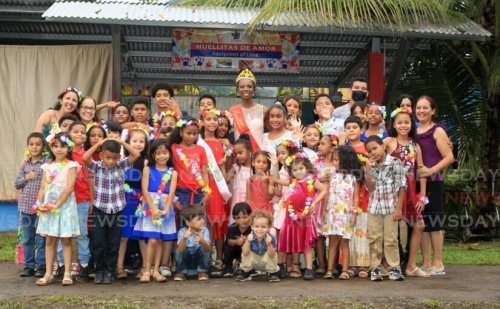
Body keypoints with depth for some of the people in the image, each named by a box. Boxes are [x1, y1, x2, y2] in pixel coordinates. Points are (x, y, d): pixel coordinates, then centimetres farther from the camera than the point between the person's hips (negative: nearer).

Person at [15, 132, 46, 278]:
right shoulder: (25, 164, 9)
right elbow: (17, 184, 10)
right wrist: (26, 177, -9)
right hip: (25, 206, 4)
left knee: (41, 239, 1)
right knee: (27, 238, 11)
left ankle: (41, 266, 9)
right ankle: (28, 266, 19)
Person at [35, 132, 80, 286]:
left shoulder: (71, 166, -3)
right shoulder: (47, 167, 11)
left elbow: (69, 188, -12)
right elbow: (43, 188, 8)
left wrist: (57, 204, -17)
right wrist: (39, 204, -7)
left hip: (65, 206, -4)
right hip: (48, 206, 4)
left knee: (66, 240, 0)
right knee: (49, 240, 6)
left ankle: (67, 274, 4)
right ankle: (48, 274, 12)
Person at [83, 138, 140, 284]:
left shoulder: (121, 166, -1)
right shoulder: (96, 167, -4)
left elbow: (136, 155, -12)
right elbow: (85, 158, -22)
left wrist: (121, 142, -9)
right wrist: (99, 143, -15)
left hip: (117, 210, 1)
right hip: (100, 209, -1)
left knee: (113, 244, 7)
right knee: (99, 244, 4)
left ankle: (109, 272, 17)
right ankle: (99, 271, 18)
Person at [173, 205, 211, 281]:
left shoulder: (204, 230, -16)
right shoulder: (182, 231, -19)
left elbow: (208, 248, -29)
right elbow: (180, 250, -32)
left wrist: (202, 241, -51)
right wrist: (184, 238, -51)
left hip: (200, 260, 0)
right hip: (185, 261, 0)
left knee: (204, 247, -25)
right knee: (181, 249, -27)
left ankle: (202, 271, -6)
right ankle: (181, 272, -4)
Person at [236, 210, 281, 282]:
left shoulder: (270, 238, -25)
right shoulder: (250, 237, -19)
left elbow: (271, 255, -31)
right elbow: (245, 253, -26)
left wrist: (269, 244, -48)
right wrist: (248, 241, -41)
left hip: (266, 262, -1)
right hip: (254, 262, 2)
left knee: (272, 255, -30)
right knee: (245, 254, -23)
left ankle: (273, 273, -4)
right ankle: (246, 273, 0)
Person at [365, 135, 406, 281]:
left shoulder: (395, 162, -6)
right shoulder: (371, 166, 7)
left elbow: (401, 187, -7)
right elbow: (370, 188, -1)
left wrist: (399, 208, -10)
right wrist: (368, 169, -10)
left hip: (390, 206, -4)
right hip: (374, 207, 4)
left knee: (391, 239, -1)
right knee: (374, 239, 5)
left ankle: (394, 268, 7)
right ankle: (375, 268, 11)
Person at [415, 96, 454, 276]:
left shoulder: (437, 131, -4)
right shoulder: (414, 133, 13)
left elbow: (449, 157, -11)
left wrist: (431, 170, -20)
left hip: (433, 182, -6)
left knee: (434, 223, -1)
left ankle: (438, 264, 7)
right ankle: (426, 262, 16)